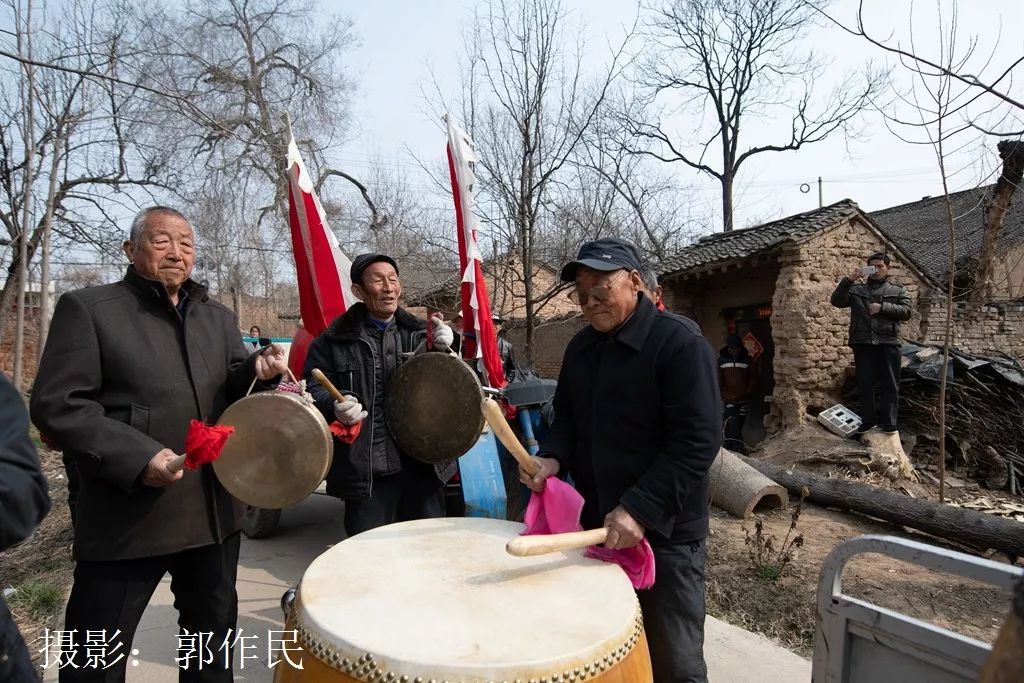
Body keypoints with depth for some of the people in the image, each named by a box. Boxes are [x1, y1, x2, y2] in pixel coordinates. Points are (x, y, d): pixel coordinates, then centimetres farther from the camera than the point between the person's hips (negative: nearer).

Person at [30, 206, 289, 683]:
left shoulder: (218, 317, 10)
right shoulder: (88, 308, -6)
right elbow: (55, 405, -11)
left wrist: (257, 371, -11)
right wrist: (136, 456, -22)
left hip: (214, 511, 5)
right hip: (127, 516, -5)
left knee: (214, 630, 21)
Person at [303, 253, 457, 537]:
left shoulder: (419, 333, 6)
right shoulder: (334, 340, 0)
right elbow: (312, 388, 3)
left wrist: (444, 350, -10)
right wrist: (335, 406, -18)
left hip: (422, 465, 2)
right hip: (365, 471, -2)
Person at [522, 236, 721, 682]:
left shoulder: (679, 343, -15)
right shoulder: (581, 347, 8)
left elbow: (698, 441, -21)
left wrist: (640, 509, -27)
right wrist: (552, 458, -6)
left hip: (665, 532, -6)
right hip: (596, 524, 6)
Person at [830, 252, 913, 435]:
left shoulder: (898, 290, 14)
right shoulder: (856, 289, 15)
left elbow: (907, 311, 1)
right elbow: (836, 301, 1)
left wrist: (882, 307, -11)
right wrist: (848, 280, -10)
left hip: (888, 343, -1)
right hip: (862, 343, 1)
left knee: (890, 385, 1)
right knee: (865, 384, 5)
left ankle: (888, 422, 9)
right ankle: (868, 420, 14)